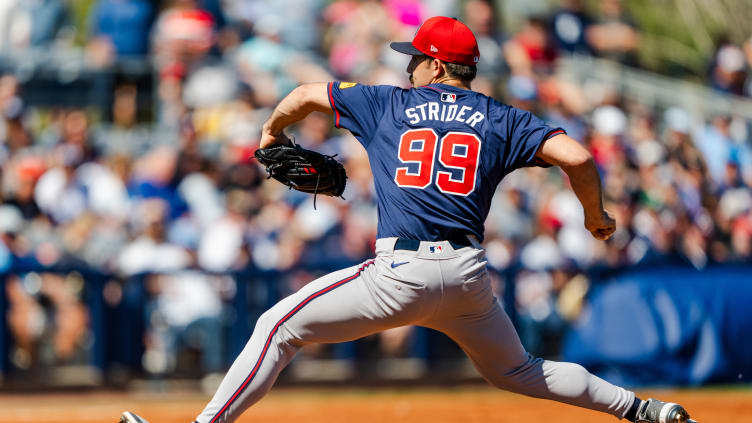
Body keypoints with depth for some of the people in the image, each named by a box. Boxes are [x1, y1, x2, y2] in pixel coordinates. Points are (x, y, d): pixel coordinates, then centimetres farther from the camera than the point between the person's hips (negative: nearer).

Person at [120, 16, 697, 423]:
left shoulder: (389, 105, 11)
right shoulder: (502, 120, 12)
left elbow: (307, 95, 18)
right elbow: (576, 157, -1)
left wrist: (272, 131, 38)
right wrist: (595, 217, 16)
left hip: (401, 272, -4)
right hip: (469, 276, 4)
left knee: (279, 326, 3)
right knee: (515, 371, 26)